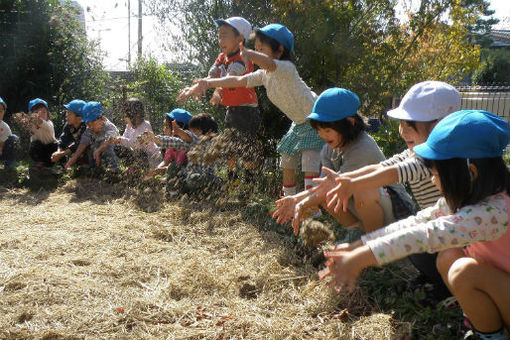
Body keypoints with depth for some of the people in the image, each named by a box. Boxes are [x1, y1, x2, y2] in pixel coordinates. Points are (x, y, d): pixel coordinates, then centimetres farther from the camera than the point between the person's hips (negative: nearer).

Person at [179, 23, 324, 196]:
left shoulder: (286, 68, -27)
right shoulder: (264, 75, -2)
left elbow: (269, 64, -49)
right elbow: (238, 81, -5)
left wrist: (249, 54, -72)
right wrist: (207, 83, -17)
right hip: (299, 124, 9)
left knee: (310, 169, -18)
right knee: (287, 164, 11)